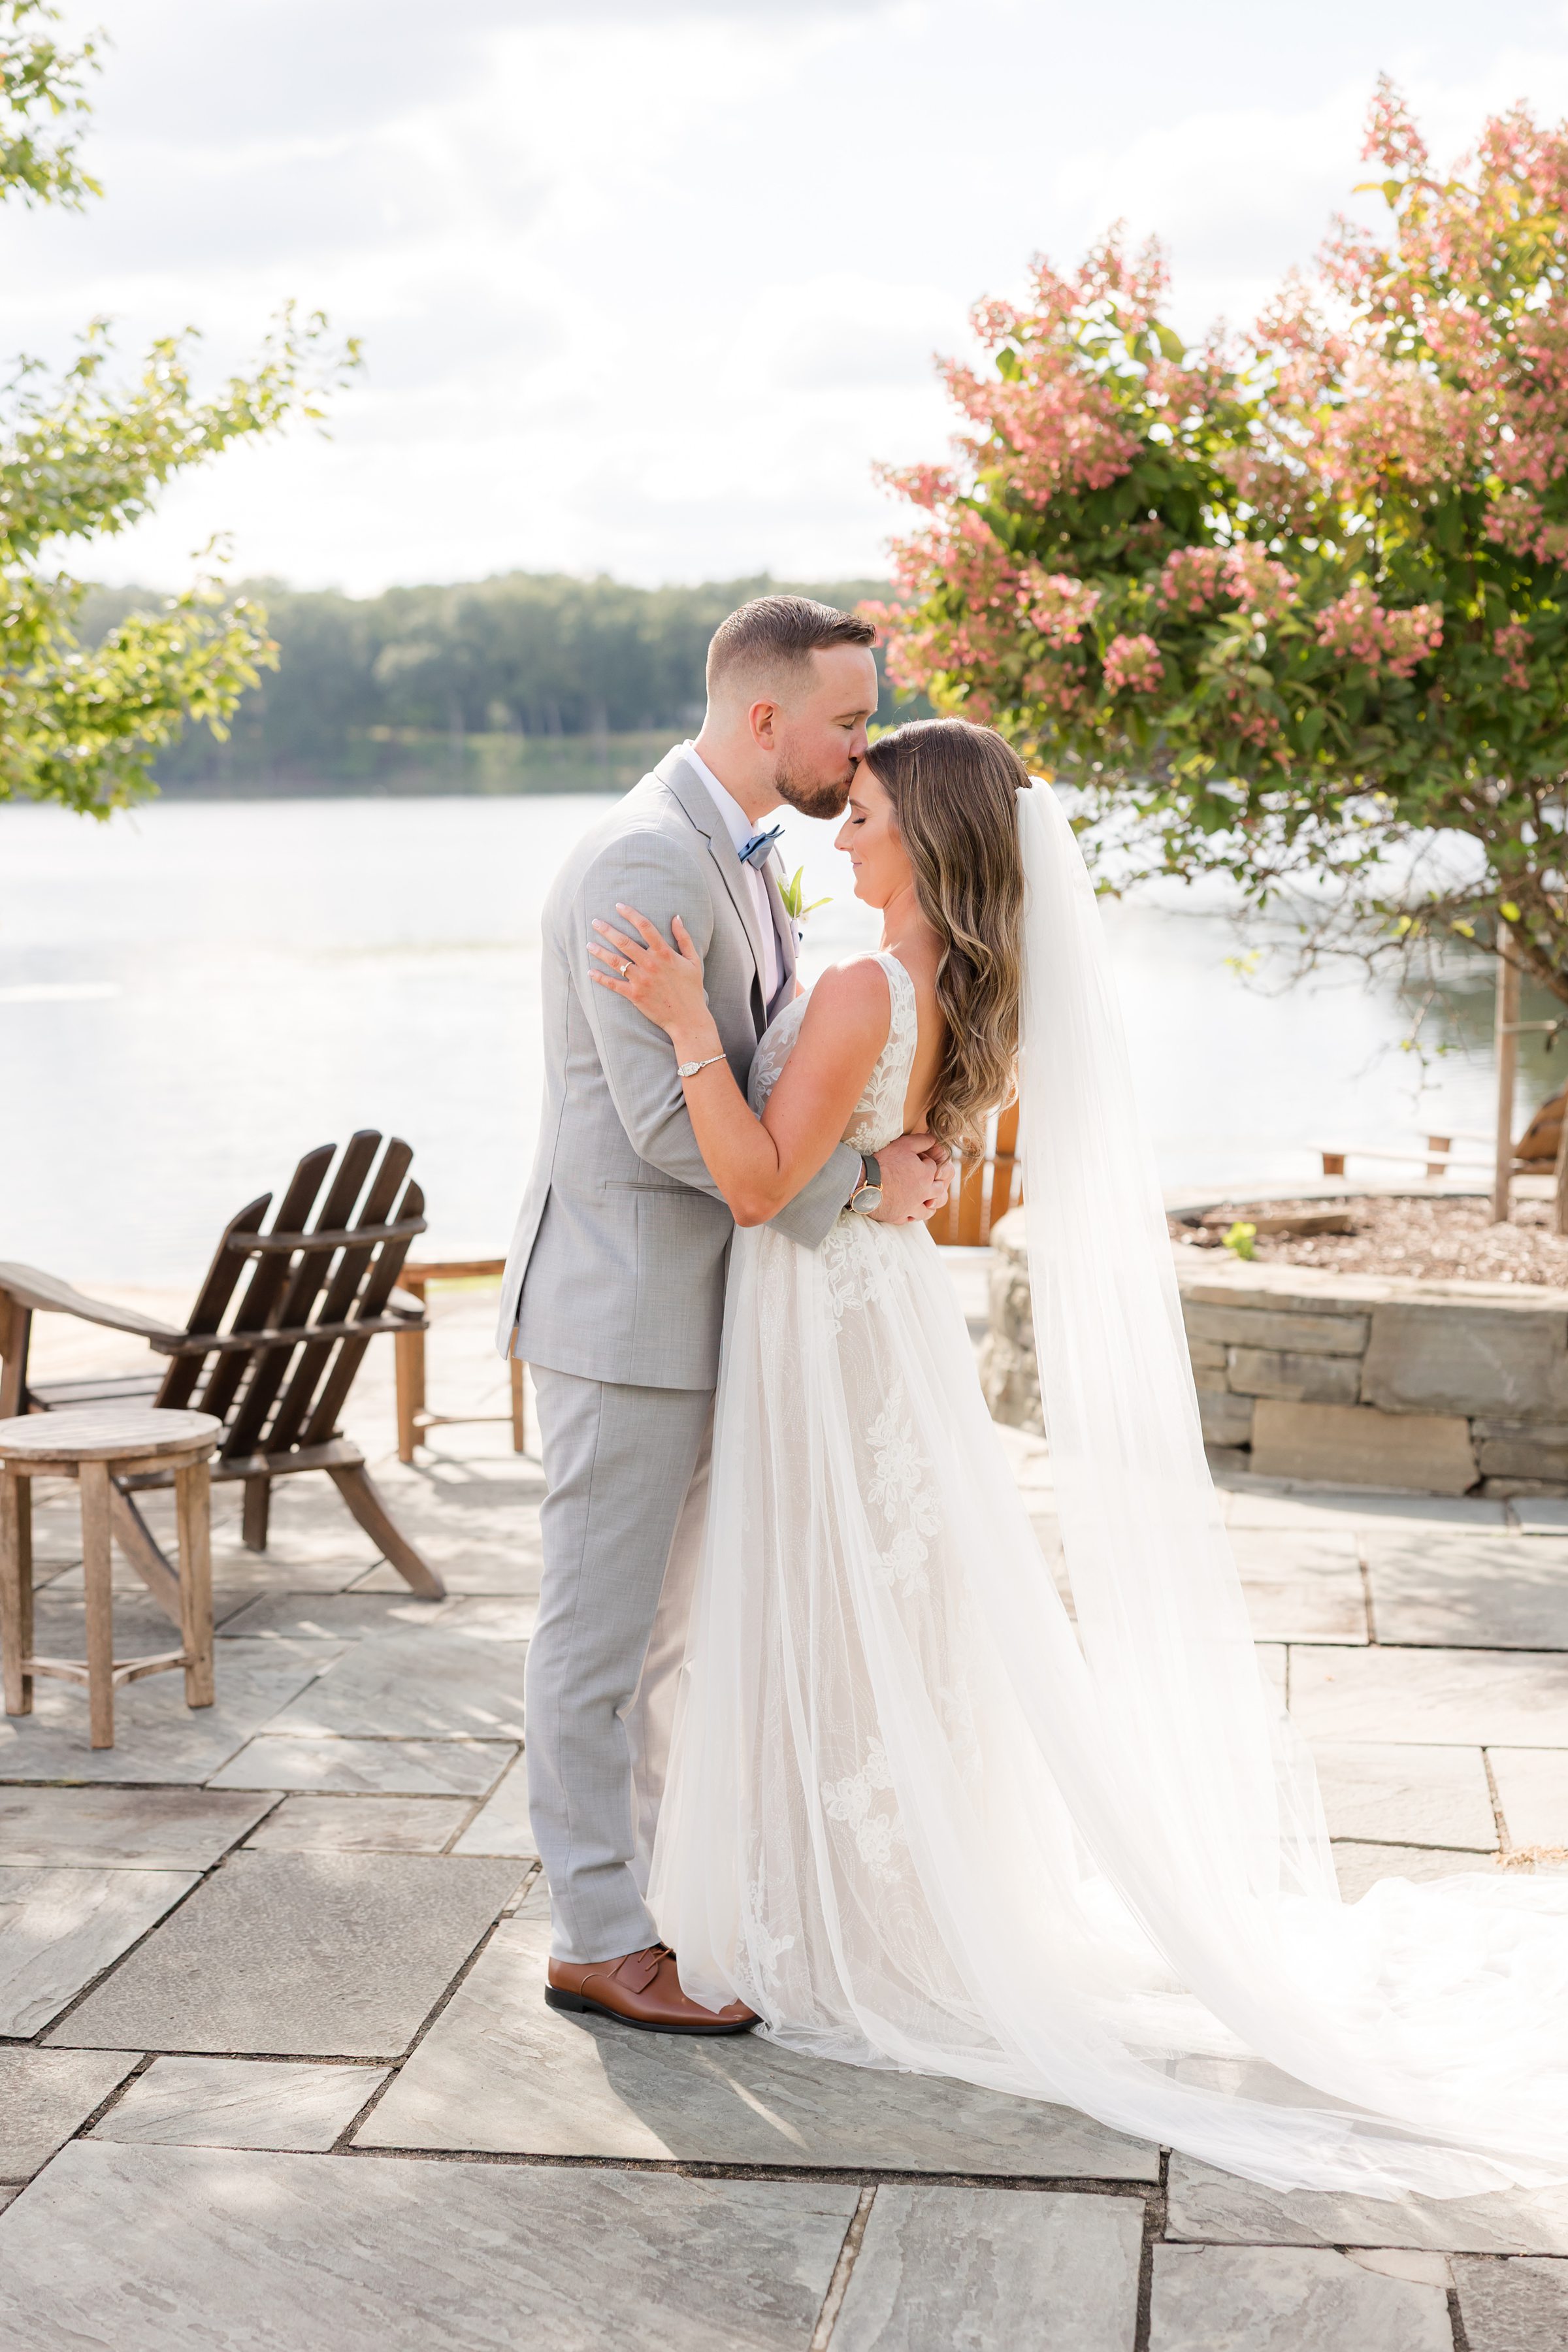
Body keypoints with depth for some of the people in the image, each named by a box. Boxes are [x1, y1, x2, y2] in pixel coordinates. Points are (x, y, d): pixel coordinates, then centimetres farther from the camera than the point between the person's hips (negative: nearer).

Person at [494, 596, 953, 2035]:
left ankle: (624, 1888, 30)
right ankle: (600, 1940, 11)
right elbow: (671, 1116, -25)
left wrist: (899, 1145, -4)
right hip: (624, 1305, -10)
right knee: (604, 1624, 1)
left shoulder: (740, 860, 13)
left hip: (694, 1302, 10)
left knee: (653, 1620, 17)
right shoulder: (645, 862, -20)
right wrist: (856, 1185, -17)